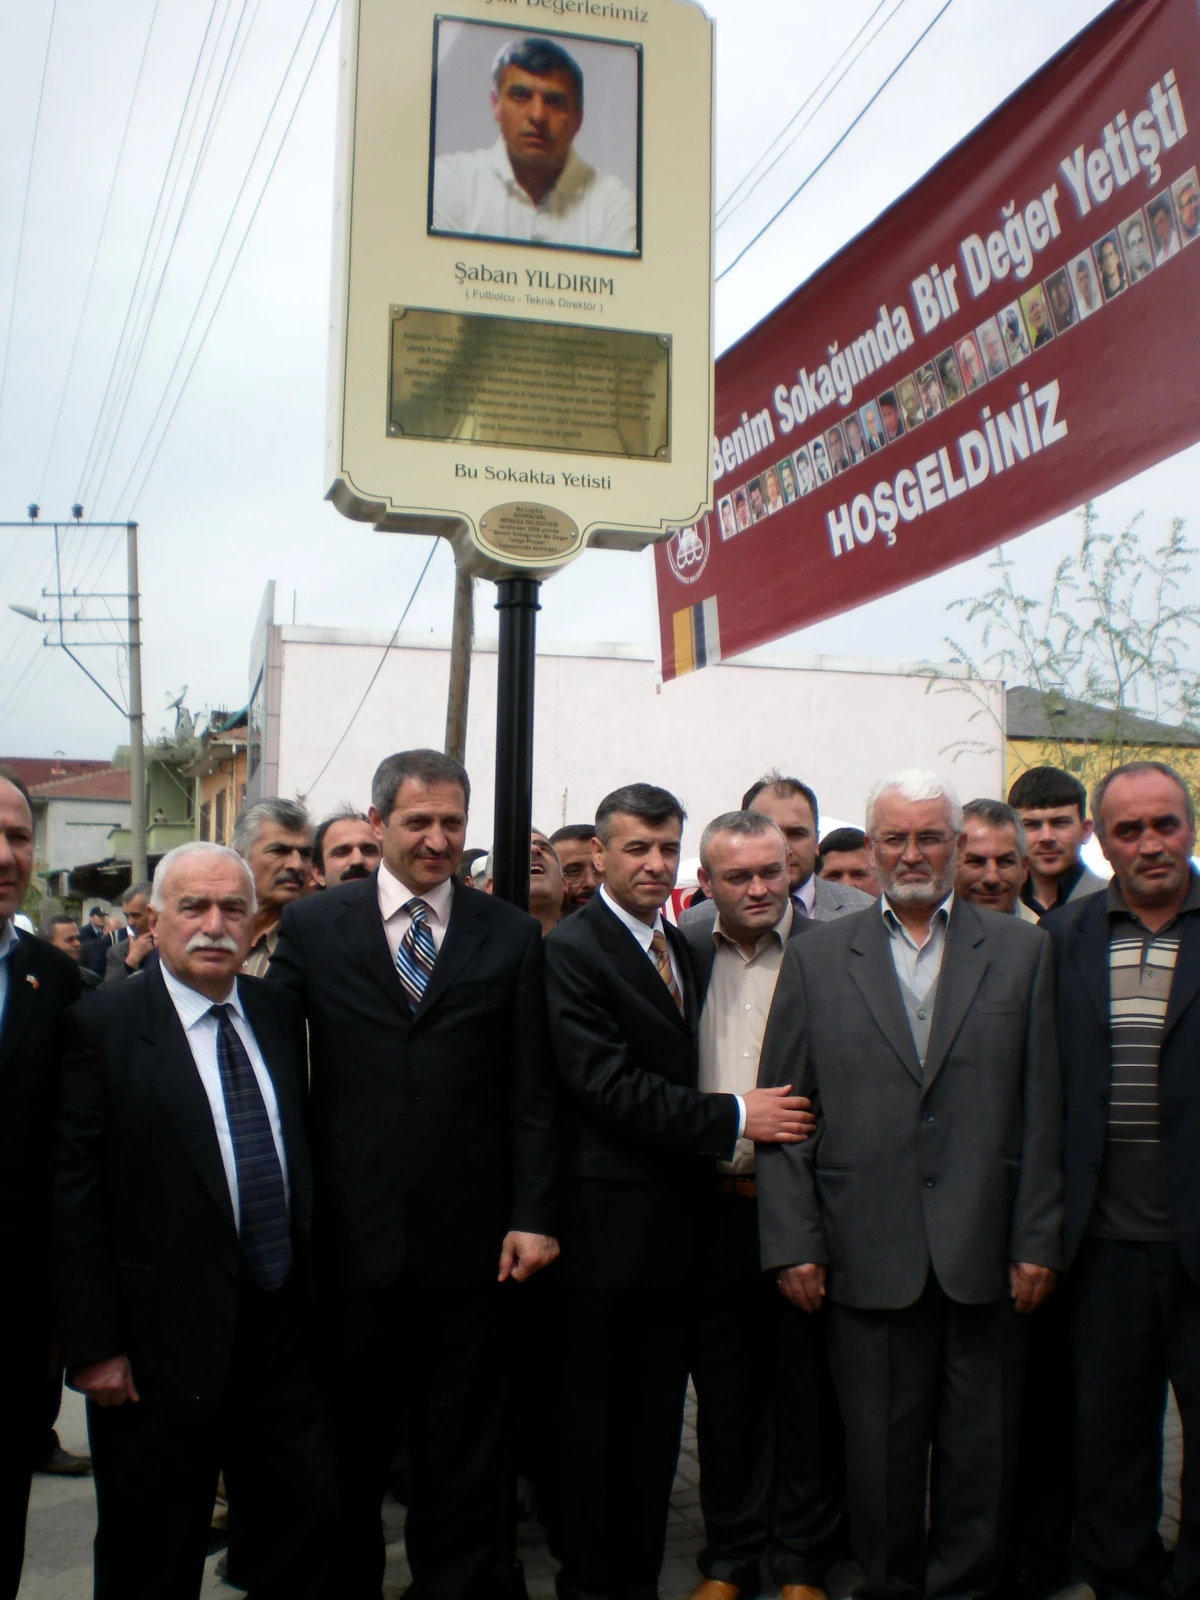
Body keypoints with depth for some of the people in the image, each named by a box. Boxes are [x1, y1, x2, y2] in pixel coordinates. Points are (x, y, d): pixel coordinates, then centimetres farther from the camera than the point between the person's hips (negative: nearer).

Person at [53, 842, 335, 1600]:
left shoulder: (280, 1013, 6)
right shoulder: (103, 1025, -10)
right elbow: (75, 1191, -11)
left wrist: (312, 1287, 10)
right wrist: (94, 1344, -12)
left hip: (283, 1323, 5)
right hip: (166, 1337, -4)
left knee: (305, 1518, 14)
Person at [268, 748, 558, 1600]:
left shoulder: (512, 936, 3)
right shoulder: (311, 926, 2)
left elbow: (532, 1093, 1)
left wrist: (532, 1215, -5)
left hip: (469, 1240, 0)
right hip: (351, 1234, 0)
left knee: (463, 1453, 13)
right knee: (350, 1443, 15)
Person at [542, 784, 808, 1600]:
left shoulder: (678, 946, 14)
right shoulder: (572, 951, -12)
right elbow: (610, 1087, -19)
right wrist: (731, 1118, -16)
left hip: (672, 1220, 7)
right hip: (604, 1222, -7)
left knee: (655, 1418, 15)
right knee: (587, 1417, 6)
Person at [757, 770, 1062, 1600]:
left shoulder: (1021, 950, 7)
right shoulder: (816, 958, 6)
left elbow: (1042, 1110, 4)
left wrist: (1038, 1240, -1)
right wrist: (793, 1242, -2)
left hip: (986, 1254, 0)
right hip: (868, 1254, 0)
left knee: (982, 1454, 8)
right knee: (880, 1453, 8)